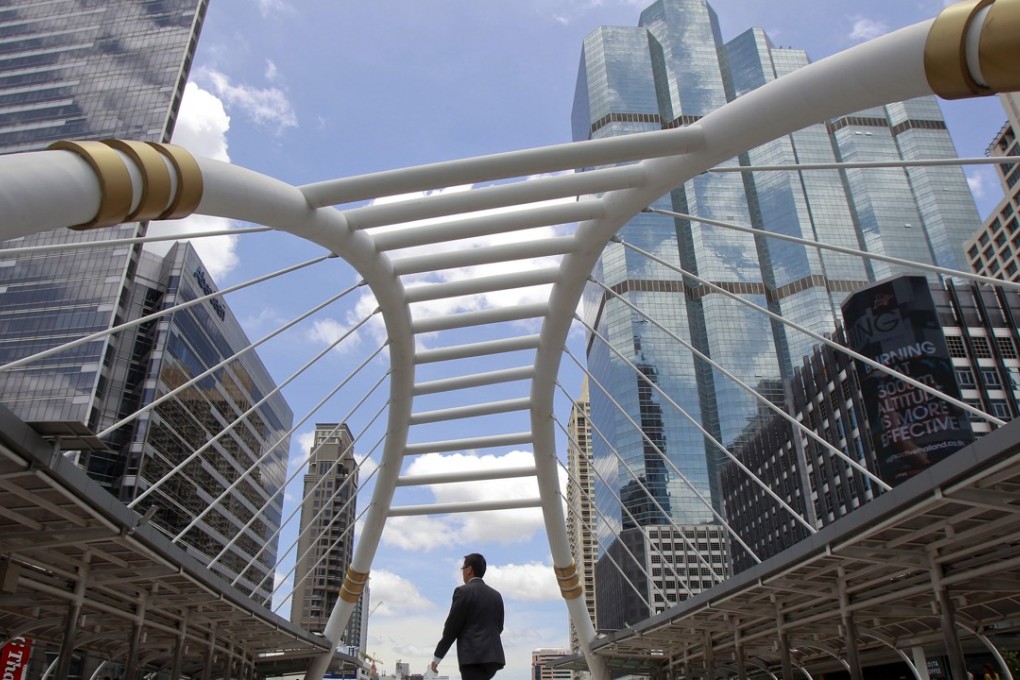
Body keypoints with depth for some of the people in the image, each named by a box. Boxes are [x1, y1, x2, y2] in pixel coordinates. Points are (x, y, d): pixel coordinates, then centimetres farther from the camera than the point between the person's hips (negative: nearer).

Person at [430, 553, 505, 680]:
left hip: (473, 657, -7)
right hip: (493, 656, 7)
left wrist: (437, 657, 3)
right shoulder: (496, 595, 15)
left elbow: (452, 627, -5)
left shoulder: (463, 591, -4)